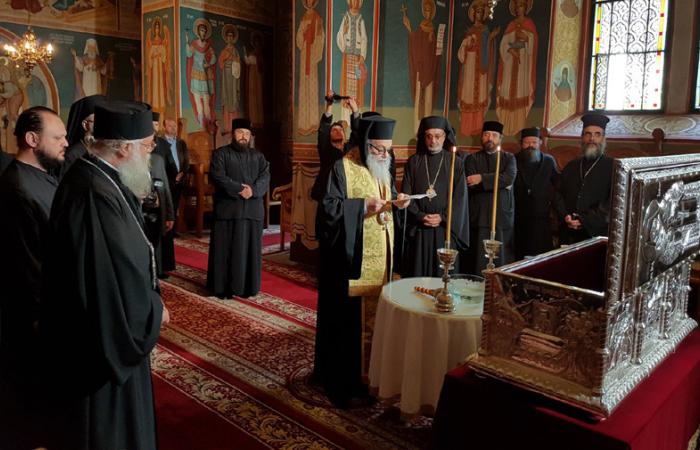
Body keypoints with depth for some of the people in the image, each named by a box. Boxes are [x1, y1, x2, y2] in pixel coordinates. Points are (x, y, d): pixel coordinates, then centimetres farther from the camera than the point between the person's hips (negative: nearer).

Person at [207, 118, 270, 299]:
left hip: (252, 209, 3)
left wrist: (252, 190, -18)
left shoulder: (257, 156, 15)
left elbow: (265, 177, 1)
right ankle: (223, 287, 7)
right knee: (226, 249, 0)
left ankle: (248, 286, 13)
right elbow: (217, 176, -11)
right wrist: (239, 189, -18)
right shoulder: (220, 154, 4)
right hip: (228, 208, -3)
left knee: (250, 248, 6)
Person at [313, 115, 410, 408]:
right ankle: (344, 382, 10)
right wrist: (364, 204, -22)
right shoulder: (342, 168, -11)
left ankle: (370, 370, 27)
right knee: (349, 317, -2)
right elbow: (329, 207, -16)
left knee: (376, 313, 12)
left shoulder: (382, 168, 13)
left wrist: (397, 202, -1)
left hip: (379, 257, 8)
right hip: (352, 259, -7)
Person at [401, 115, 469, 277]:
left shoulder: (456, 162, 3)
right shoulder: (414, 162, 6)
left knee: (443, 273, 2)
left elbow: (460, 197, 0)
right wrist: (420, 216, -10)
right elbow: (406, 195, 2)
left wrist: (443, 217, -10)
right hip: (418, 229, 1)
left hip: (446, 228, -1)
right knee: (417, 274, 3)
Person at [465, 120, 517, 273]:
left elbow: (510, 177, -9)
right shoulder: (472, 159, 10)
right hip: (479, 217, -1)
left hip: (503, 216, 1)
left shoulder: (509, 158, 12)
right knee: (479, 262, -2)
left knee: (502, 261, 2)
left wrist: (482, 178, -13)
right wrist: (499, 183, -8)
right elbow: (471, 185, -6)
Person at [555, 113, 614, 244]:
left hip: (598, 234, -3)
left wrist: (585, 221, -14)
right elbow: (559, 195, 12)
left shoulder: (613, 167, 1)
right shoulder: (571, 167, 14)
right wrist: (565, 216, -6)